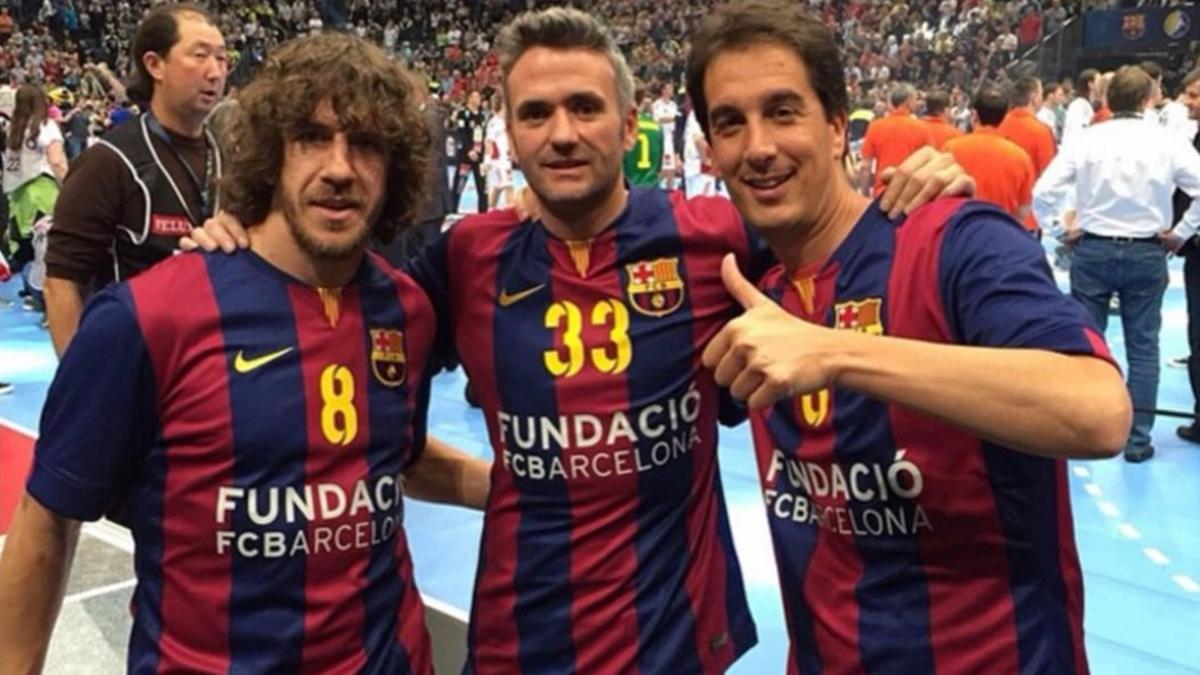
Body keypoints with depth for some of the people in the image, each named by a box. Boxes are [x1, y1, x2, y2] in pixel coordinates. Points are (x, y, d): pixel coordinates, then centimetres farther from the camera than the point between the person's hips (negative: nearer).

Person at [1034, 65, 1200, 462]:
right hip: (1146, 252, 0)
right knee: (1143, 347, 9)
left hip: (1093, 250, 0)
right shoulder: (1165, 142, -5)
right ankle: (1137, 439, 12)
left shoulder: (1086, 140, -6)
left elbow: (1043, 192, -11)